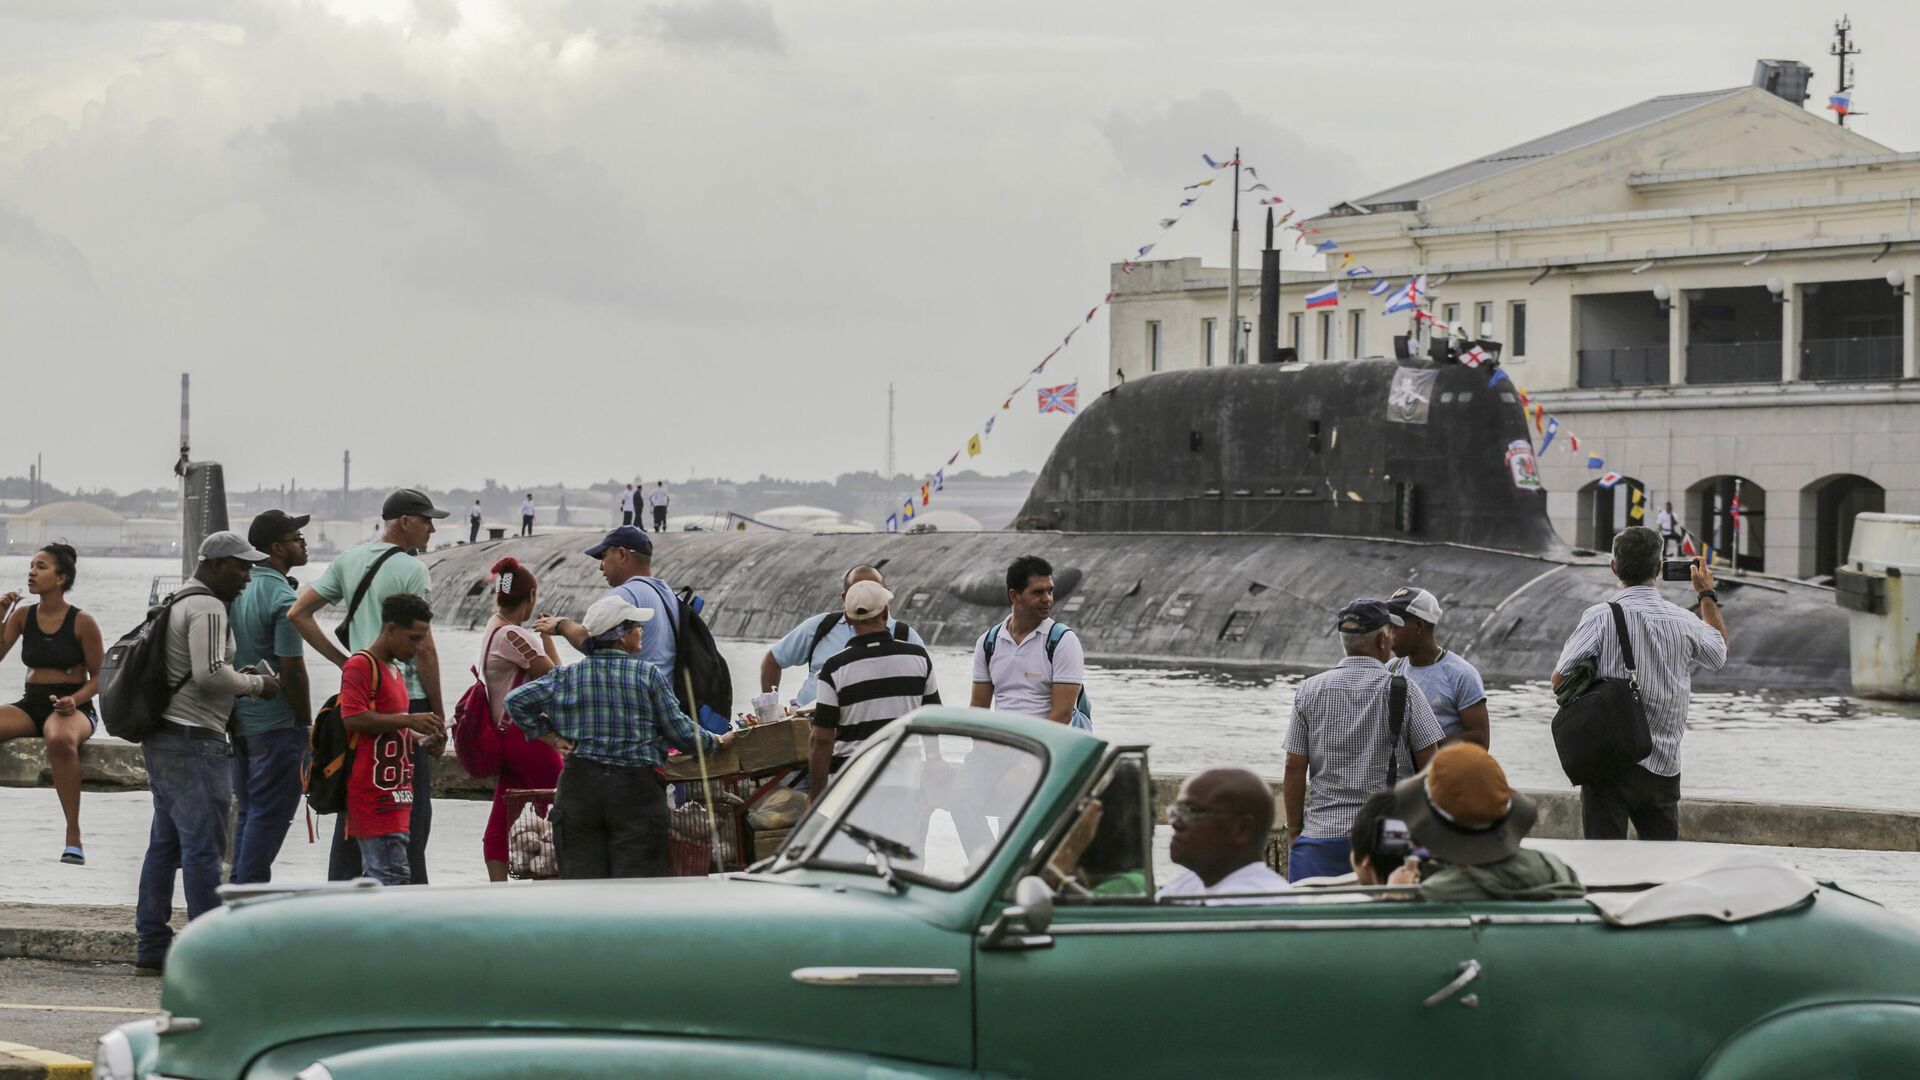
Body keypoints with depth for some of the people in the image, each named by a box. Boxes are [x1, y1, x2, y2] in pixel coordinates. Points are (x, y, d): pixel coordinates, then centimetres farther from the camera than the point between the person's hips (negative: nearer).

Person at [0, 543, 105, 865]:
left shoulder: (81, 622, -4)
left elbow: (99, 677, 0)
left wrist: (75, 700, -18)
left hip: (73, 705, -5)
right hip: (30, 703, 5)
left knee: (61, 740, -40)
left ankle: (73, 835, -35)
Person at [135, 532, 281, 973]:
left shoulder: (180, 603, 20)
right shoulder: (208, 608, -13)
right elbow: (209, 674, -22)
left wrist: (239, 675, 15)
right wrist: (256, 684, -7)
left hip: (161, 738, 10)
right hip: (194, 742, -10)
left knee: (165, 844, 12)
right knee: (203, 846, -8)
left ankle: (151, 946, 14)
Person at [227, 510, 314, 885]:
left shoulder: (239, 590, 9)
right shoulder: (282, 599, -16)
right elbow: (292, 669, -17)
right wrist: (307, 722, -6)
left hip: (240, 719, 8)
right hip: (277, 723, -8)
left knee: (249, 812, 15)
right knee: (269, 815, -4)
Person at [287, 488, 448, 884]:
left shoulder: (348, 561, 11)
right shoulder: (410, 570, -11)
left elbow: (298, 614, 12)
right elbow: (424, 649, -13)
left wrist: (344, 661, 12)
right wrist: (439, 716, -6)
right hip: (405, 701, -7)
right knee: (411, 810, -3)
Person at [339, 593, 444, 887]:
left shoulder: (395, 673, 24)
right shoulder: (361, 665, -8)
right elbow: (352, 719, -20)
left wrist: (419, 738, 18)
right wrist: (409, 720, -19)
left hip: (394, 794, 10)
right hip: (373, 794, -10)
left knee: (379, 876, 8)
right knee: (393, 874, -15)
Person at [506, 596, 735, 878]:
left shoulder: (567, 677, 5)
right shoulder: (648, 675, -2)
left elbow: (515, 701, 4)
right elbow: (679, 730, 0)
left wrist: (551, 738, 8)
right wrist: (717, 742, 18)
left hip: (580, 786, 2)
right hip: (637, 789, -2)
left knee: (582, 877, 2)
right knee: (638, 876, -2)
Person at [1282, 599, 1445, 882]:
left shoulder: (1309, 691, 3)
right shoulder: (1403, 690, -2)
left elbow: (1294, 768, 3)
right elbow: (1429, 761, -1)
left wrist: (1294, 830, 11)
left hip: (1322, 832, 1)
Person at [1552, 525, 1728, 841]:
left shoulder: (1601, 617, -10)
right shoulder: (1684, 622, 2)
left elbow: (1559, 680, -8)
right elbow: (1719, 653, 25)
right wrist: (1707, 595, 38)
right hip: (1663, 767, 4)